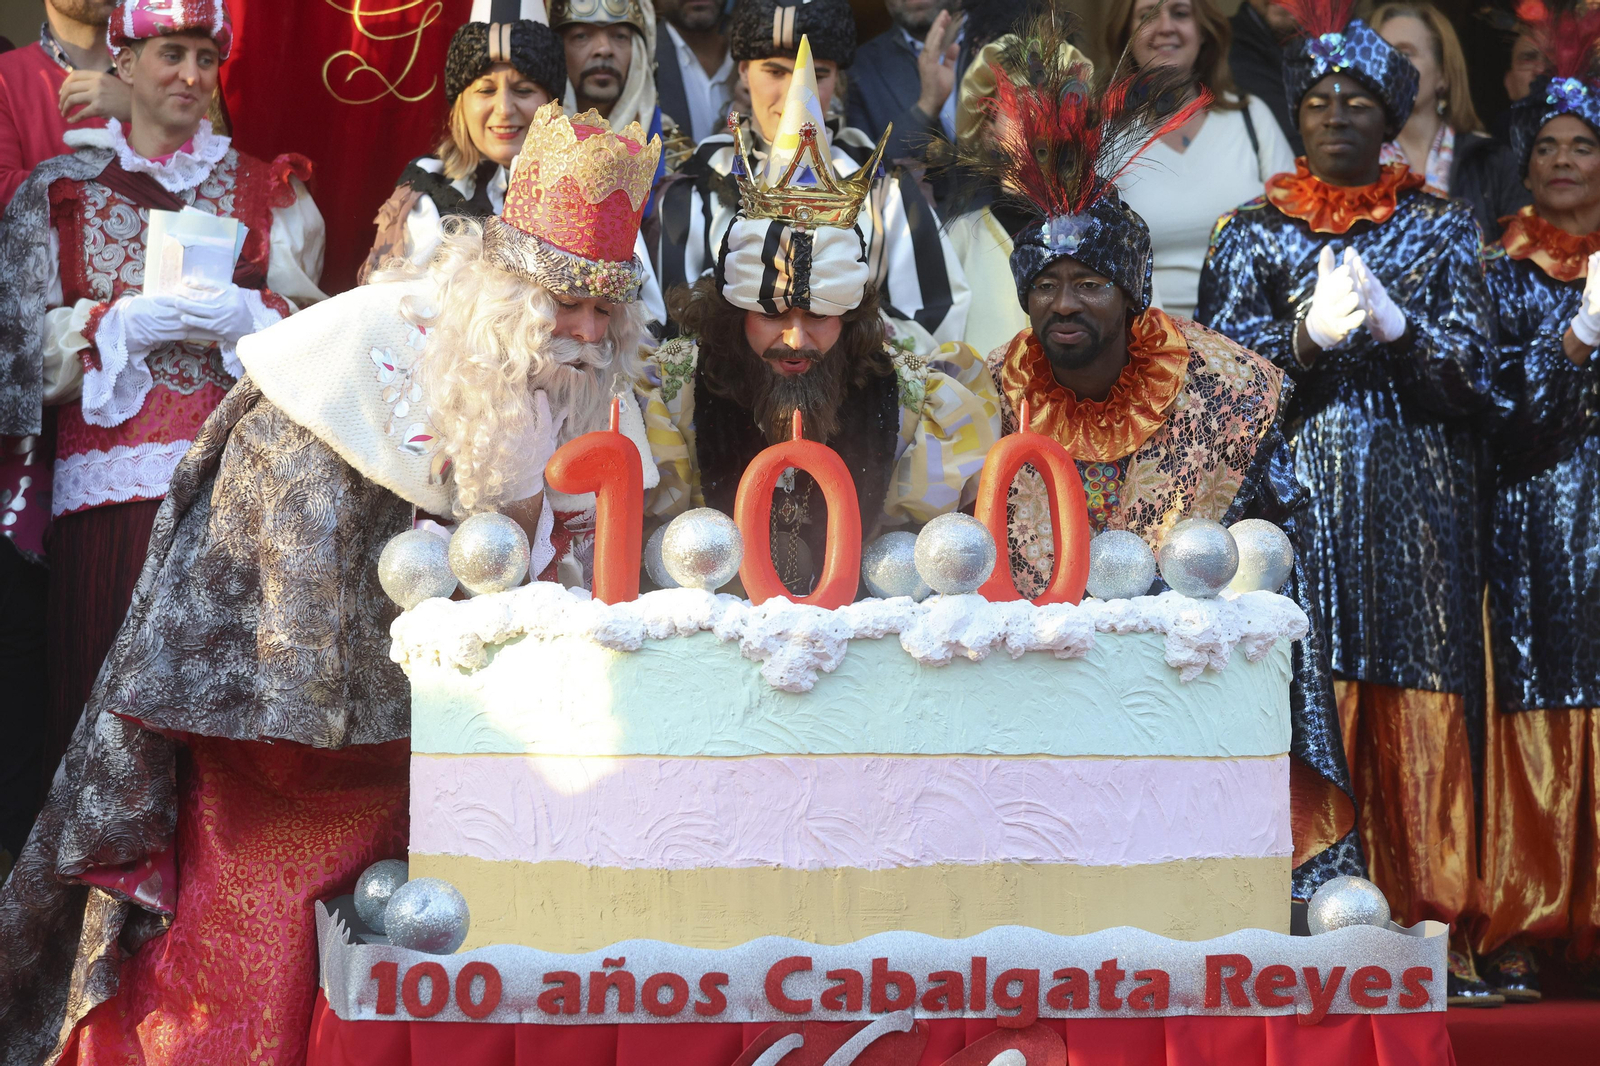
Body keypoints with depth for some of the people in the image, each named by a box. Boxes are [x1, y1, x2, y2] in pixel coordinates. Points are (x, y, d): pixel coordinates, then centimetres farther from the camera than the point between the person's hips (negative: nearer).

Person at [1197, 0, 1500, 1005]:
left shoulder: (1441, 228, 12)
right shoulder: (1254, 232, 12)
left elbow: (1475, 365, 3)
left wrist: (1395, 325, -15)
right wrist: (1309, 334, -16)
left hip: (1418, 502, 0)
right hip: (1297, 497, 0)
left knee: (1422, 713, -5)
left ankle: (1434, 927, -2)